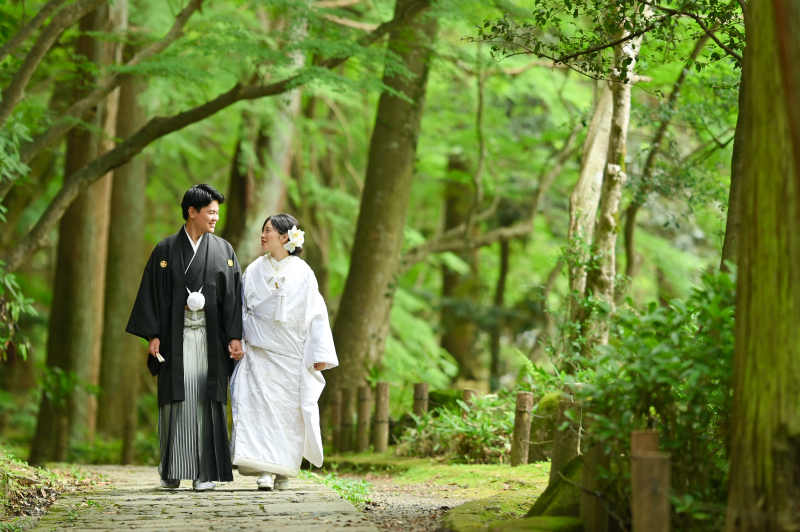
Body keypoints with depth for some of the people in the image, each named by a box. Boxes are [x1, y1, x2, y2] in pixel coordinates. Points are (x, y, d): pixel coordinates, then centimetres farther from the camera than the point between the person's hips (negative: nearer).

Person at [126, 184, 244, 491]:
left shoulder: (223, 251, 8)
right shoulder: (166, 250, 5)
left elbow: (233, 295, 5)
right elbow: (152, 292, 3)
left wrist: (235, 336, -4)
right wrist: (152, 335, -5)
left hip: (210, 338, 1)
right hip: (176, 338, -1)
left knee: (207, 400, -3)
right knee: (176, 399, -1)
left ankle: (206, 473, 0)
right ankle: (173, 472, 7)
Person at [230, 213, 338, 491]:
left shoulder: (302, 273, 2)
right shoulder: (254, 271, 7)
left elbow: (316, 314, 2)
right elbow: (241, 310, 11)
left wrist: (319, 354, -3)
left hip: (291, 354, -1)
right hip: (259, 351, 1)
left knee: (288, 410, 1)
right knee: (260, 405, -11)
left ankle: (283, 472, 12)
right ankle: (264, 470, -13)